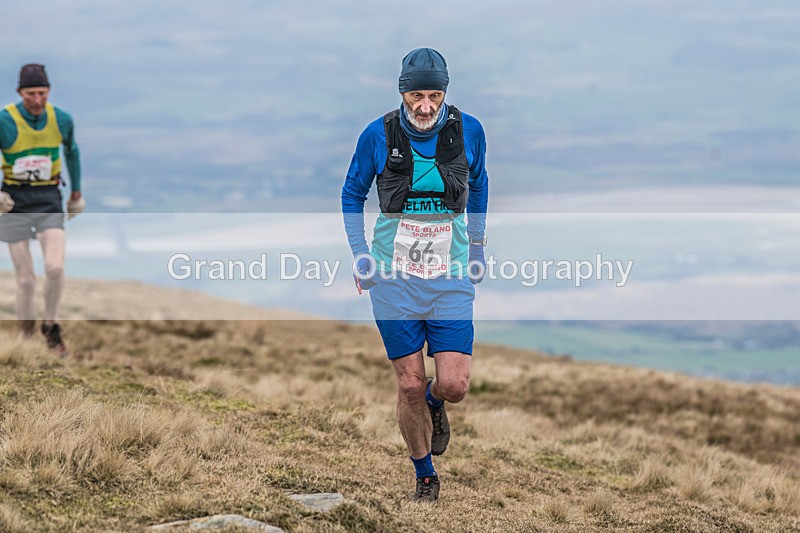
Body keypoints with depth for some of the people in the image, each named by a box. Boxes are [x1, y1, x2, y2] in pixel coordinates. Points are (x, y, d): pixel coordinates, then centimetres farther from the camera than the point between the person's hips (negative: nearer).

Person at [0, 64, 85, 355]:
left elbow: (71, 151, 18)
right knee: (26, 280, -3)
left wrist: (76, 192, 24)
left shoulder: (62, 120, -4)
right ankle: (27, 338, 17)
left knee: (55, 268, -18)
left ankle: (50, 325, 7)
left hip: (48, 200, 2)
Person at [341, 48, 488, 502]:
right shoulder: (379, 135, -8)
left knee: (454, 385, -8)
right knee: (410, 386, 1)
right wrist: (361, 258, 1)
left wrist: (477, 246, 17)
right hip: (394, 278, -1)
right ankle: (425, 476, 21)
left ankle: (434, 402, 29)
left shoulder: (468, 131, -5)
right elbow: (353, 194, 8)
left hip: (452, 278, 1)